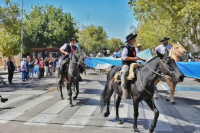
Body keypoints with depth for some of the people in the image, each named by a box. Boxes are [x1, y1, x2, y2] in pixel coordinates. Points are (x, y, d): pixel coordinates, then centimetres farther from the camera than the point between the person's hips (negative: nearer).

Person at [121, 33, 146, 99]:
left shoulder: (133, 48, 18)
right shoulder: (126, 48, -8)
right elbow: (124, 57, -20)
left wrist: (141, 59, 25)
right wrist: (133, 58, -25)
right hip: (126, 65, -9)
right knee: (124, 73, -37)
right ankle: (124, 89, -35)